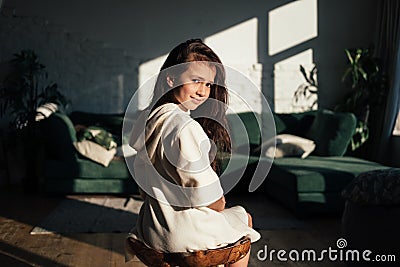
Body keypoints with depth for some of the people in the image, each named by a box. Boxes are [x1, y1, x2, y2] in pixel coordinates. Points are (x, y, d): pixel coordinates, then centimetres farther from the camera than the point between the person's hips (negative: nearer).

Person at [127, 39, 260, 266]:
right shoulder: (186, 127, -28)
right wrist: (220, 204, 0)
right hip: (184, 234, -8)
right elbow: (205, 195, -23)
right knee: (244, 218, 23)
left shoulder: (147, 118, 0)